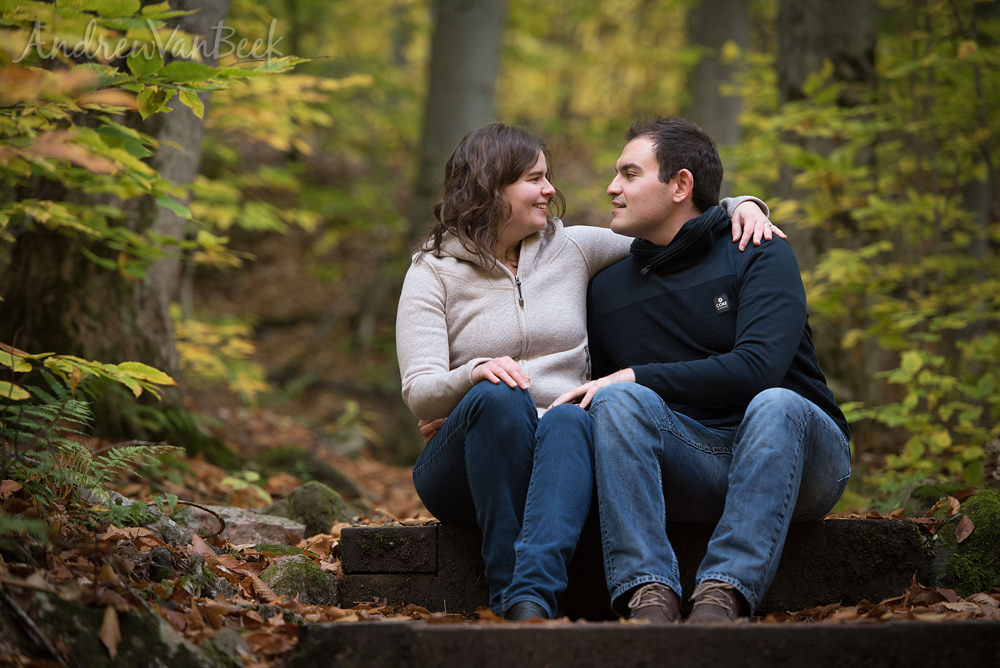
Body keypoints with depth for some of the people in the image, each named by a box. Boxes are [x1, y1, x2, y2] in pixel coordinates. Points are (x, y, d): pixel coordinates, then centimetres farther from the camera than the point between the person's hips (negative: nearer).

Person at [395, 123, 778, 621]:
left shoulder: (571, 249, 14)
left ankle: (533, 595, -54)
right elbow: (419, 392, -6)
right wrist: (476, 373, -27)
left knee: (568, 418, -35)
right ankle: (506, 590, -37)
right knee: (499, 396, -35)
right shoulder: (434, 271, 5)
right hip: (463, 472, -2)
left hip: (557, 449, 2)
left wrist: (740, 205, 6)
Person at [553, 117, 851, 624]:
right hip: (691, 467, 3)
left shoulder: (760, 255, -1)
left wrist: (638, 377, -19)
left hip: (792, 453, -3)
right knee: (619, 399, -25)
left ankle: (723, 593, -47)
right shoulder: (608, 289, 15)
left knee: (775, 404, -35)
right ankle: (647, 593, -40)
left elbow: (757, 367, -17)